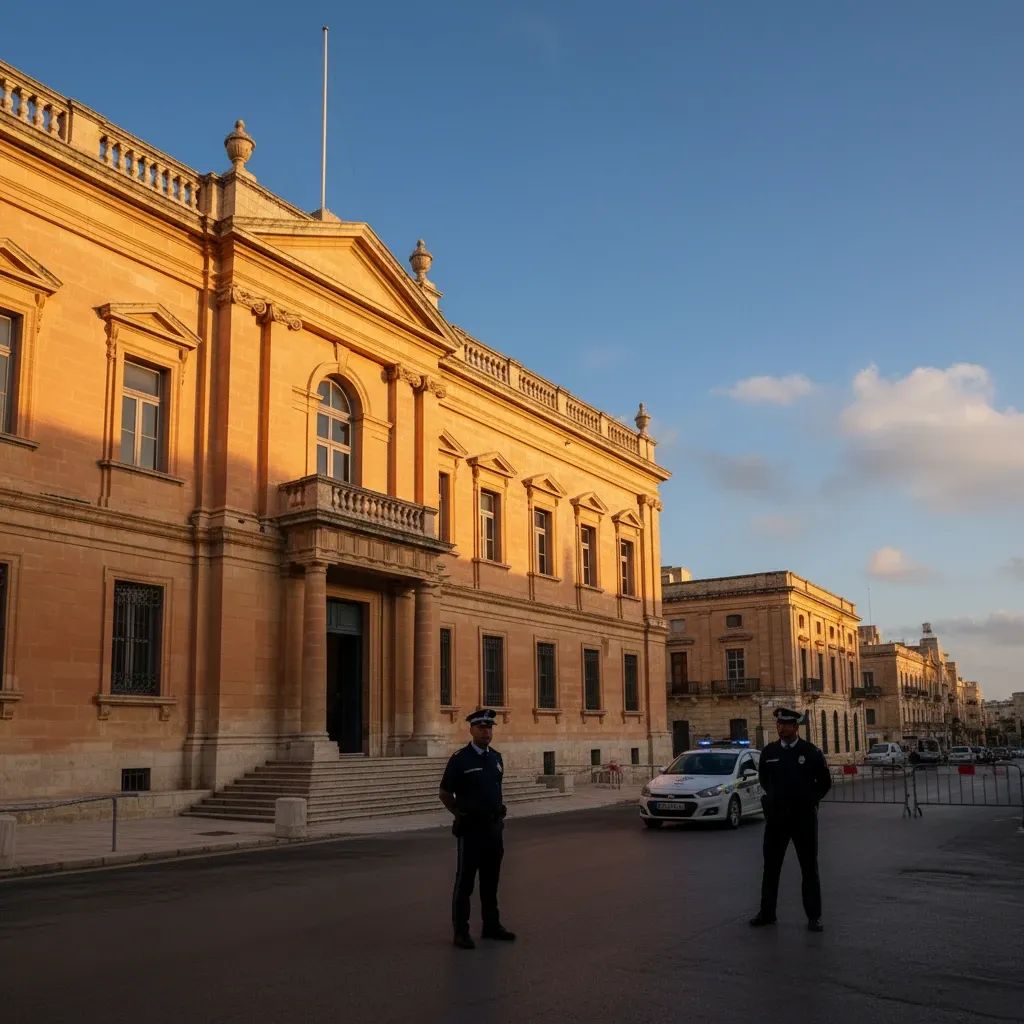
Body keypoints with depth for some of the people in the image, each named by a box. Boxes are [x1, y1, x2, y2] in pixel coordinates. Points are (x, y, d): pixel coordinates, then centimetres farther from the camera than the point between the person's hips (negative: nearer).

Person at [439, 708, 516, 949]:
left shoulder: (496, 758, 9)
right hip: (471, 829, -6)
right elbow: (444, 793, -3)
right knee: (465, 882, 1)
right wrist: (462, 814, 2)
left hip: (494, 827, 6)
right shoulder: (460, 759, -10)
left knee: (491, 880, 14)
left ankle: (491, 925, 25)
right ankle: (460, 931, 8)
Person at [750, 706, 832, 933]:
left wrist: (809, 800, 2)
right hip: (775, 816, 3)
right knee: (771, 867, 8)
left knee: (809, 868, 6)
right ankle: (767, 912, 18)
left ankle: (813, 916, 14)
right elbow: (763, 778, 19)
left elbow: (825, 782, 5)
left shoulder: (811, 752, -5)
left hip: (804, 816, -2)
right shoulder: (769, 752, 2)